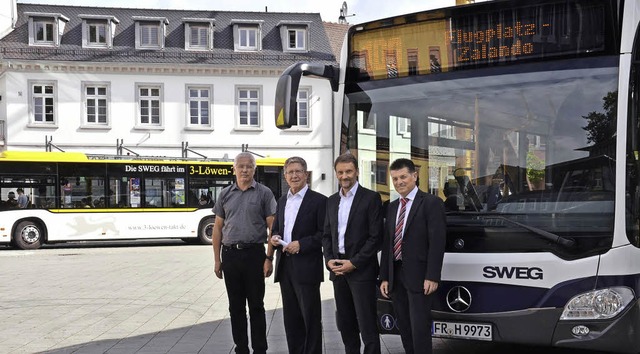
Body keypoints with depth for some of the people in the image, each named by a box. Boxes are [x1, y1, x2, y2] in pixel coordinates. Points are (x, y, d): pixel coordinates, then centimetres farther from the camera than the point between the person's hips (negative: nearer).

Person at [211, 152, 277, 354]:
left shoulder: (264, 193, 0)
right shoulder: (225, 194, 9)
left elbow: (272, 227, -3)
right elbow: (218, 228, 11)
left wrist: (269, 258, -9)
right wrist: (217, 259, 6)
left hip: (254, 254, -3)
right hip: (230, 254, 3)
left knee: (256, 305, 4)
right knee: (236, 306, 10)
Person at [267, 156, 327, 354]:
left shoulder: (318, 200, -5)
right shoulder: (282, 201, 16)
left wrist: (301, 244, -17)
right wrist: (274, 238, 1)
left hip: (306, 268, -6)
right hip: (285, 266, 6)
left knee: (311, 316, 0)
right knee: (291, 316, 12)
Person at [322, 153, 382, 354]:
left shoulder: (371, 198, -6)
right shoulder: (332, 201, 14)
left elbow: (376, 237, -10)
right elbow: (326, 234, 16)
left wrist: (354, 263, -14)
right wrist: (329, 260, -1)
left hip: (362, 271, -6)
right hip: (338, 270, 6)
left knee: (367, 325, -4)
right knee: (345, 324, 13)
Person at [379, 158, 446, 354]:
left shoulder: (431, 203, -6)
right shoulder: (392, 207, 14)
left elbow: (437, 242, -12)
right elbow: (387, 244, 13)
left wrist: (432, 277, -18)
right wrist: (384, 277, 8)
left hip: (418, 276, -6)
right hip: (396, 275, 6)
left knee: (420, 328, -5)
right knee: (404, 327, 13)